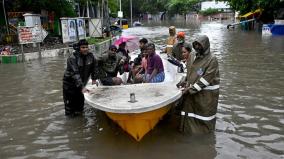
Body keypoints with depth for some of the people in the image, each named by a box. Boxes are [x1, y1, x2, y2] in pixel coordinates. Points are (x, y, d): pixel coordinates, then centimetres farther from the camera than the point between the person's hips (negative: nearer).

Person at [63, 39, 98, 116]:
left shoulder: (90, 56, -8)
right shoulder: (72, 58, -25)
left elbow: (94, 67, 11)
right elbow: (75, 73, -33)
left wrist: (94, 79, 10)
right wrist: (82, 87, -39)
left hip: (81, 82, 5)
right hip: (70, 82, -5)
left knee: (80, 101, 15)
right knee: (70, 101, 0)